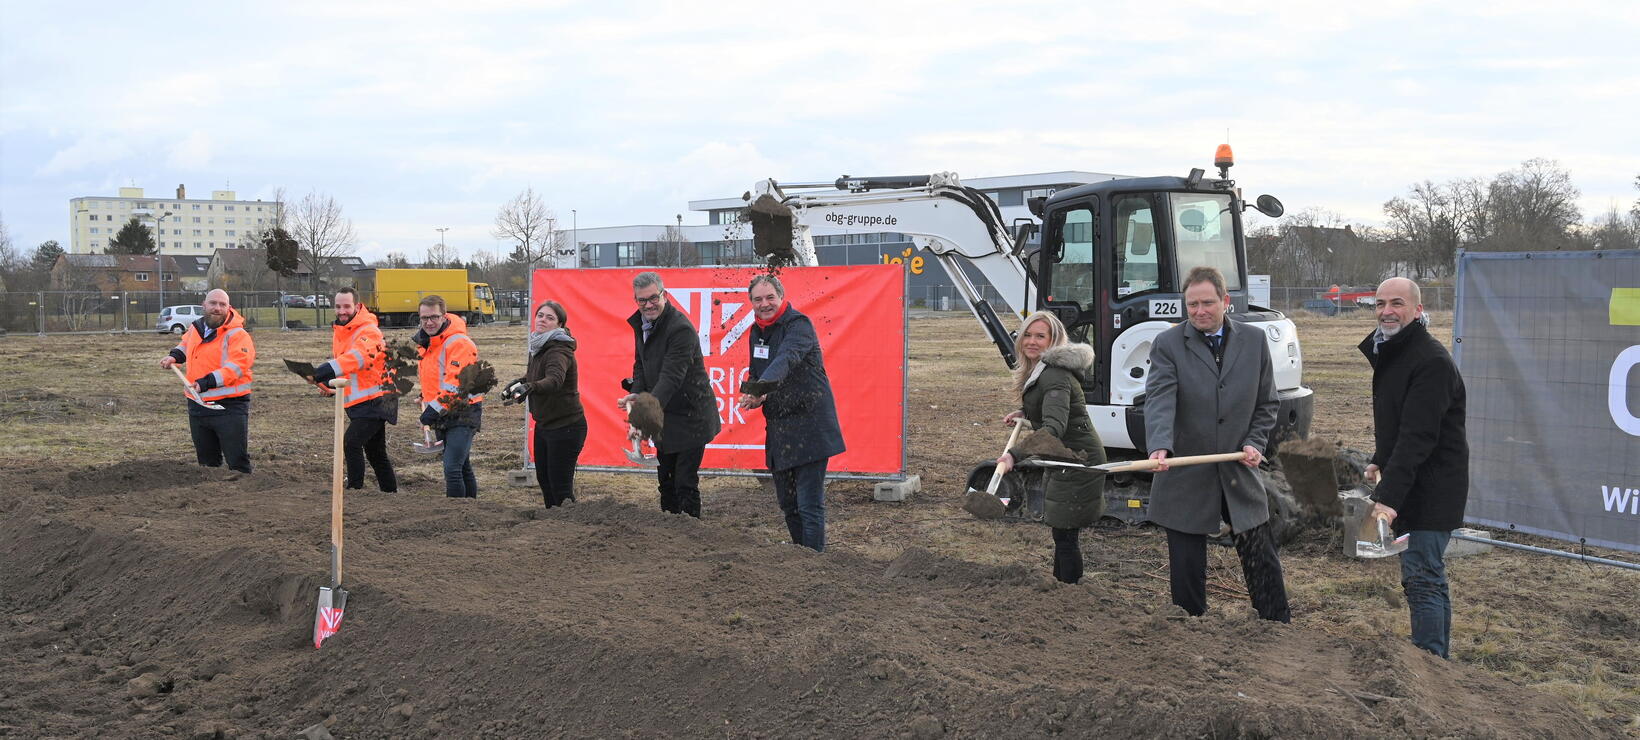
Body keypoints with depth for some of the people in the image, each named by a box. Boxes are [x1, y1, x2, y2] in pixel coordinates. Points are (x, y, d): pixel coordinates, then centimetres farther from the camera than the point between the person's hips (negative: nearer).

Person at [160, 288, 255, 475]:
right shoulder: (195, 328, 10)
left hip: (229, 408, -7)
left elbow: (235, 367, -25)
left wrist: (206, 382, -31)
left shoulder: (238, 335, -13)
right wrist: (174, 356, 14)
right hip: (197, 406, 7)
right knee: (206, 461, 17)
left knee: (237, 463, -5)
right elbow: (186, 344, 34)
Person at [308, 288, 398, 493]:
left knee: (351, 443, -20)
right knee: (376, 453, 16)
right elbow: (340, 361, 23)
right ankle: (391, 492, 26)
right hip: (357, 403, 9)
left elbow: (358, 356, -36)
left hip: (374, 401, -9)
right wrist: (328, 383, 3)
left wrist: (327, 370, -49)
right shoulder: (339, 331, 12)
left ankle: (354, 489, -14)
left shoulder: (369, 331, -17)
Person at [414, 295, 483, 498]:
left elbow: (456, 383, -24)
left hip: (463, 414, -9)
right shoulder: (425, 342, 13)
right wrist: (427, 406, 17)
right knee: (462, 468, 16)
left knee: (452, 469, -17)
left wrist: (435, 408, -23)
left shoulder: (458, 343, -17)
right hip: (441, 416, 9)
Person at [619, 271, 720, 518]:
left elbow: (671, 377, -31)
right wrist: (635, 393, -7)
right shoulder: (641, 324, 4)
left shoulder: (680, 329, -24)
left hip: (689, 417, -9)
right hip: (664, 416, 9)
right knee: (666, 479, 17)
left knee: (685, 482, -6)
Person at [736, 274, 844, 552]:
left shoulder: (798, 324, -13)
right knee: (786, 502, 16)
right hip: (778, 428, 8)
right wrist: (753, 395, 0)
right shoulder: (757, 331, 13)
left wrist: (762, 388, -50)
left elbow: (787, 359, -33)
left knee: (810, 504, -9)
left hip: (809, 425, -8)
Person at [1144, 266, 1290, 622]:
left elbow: (1266, 403, 12)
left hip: (1240, 474, 2)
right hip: (1186, 480, -2)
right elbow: (1159, 401, -20)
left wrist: (1255, 443, -5)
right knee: (1186, 573, 7)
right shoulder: (1168, 344, -5)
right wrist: (1159, 446, -37)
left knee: (1264, 565, 9)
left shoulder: (1254, 340, 5)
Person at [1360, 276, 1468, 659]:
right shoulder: (1387, 351, 11)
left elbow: (1417, 437, -27)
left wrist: (1388, 496, -32)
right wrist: (1379, 461, 22)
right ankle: (1441, 658, 28)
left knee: (1420, 576, -11)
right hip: (1408, 488, 10)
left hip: (1431, 491, -10)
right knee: (1429, 575, 17)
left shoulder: (1431, 361, -20)